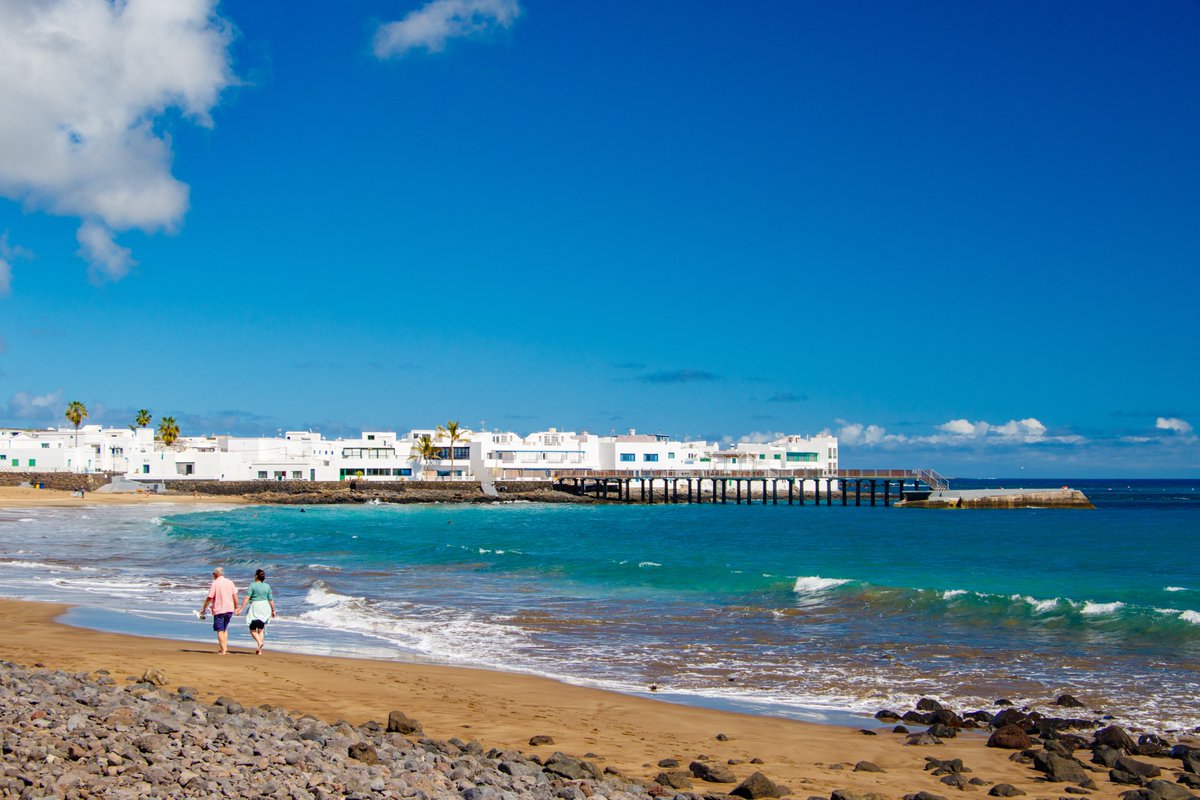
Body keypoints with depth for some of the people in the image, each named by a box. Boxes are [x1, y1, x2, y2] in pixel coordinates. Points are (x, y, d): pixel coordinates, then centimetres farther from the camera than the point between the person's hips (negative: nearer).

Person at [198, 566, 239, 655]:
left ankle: (223, 650, -1)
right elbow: (235, 595, 5)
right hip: (229, 609, 5)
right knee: (225, 628, 21)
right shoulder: (230, 582, 5)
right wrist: (236, 607, 15)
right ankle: (225, 647, 18)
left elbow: (209, 598, -11)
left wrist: (203, 609, 0)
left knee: (220, 630, 3)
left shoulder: (215, 584, -10)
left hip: (219, 610, -5)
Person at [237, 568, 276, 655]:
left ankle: (259, 642, -21)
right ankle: (259, 650, 9)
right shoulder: (267, 586, 4)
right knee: (261, 630, 13)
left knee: (253, 629, 7)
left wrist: (241, 608, -15)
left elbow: (247, 597, -15)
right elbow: (271, 600, 6)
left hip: (255, 608, -4)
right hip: (265, 608, 4)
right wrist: (273, 610, 17)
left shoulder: (253, 585, -7)